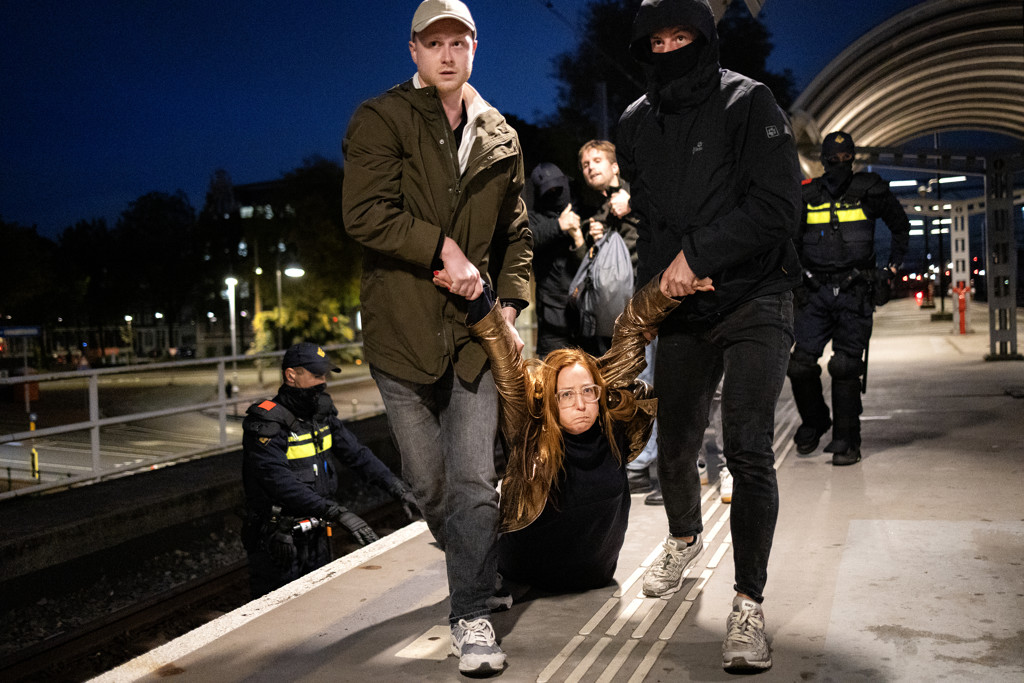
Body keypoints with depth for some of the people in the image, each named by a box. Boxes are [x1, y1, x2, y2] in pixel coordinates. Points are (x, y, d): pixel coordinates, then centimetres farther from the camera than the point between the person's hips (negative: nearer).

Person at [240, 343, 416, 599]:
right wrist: (337, 512, -36)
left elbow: (356, 453, 11)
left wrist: (397, 488, 0)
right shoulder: (266, 423, -18)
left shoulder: (322, 413, 7)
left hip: (317, 538, 8)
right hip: (279, 547, -8)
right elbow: (282, 483, -29)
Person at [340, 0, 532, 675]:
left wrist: (512, 302, 7)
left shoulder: (501, 138, 14)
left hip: (473, 328, 2)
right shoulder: (380, 120, -1)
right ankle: (477, 568, 36)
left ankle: (472, 617, 6)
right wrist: (443, 248, -15)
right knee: (430, 483, 9)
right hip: (402, 328, -2)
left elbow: (516, 233, 20)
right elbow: (364, 214, -14)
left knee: (475, 480, -5)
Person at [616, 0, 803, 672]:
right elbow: (641, 213, 11)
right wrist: (676, 267, -8)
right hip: (681, 309, 5)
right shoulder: (636, 123, 8)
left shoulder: (749, 103, -6)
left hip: (755, 300, -4)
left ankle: (749, 604, -4)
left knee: (749, 450, -14)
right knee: (675, 446, 15)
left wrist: (696, 252, -18)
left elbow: (777, 205, -15)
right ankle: (685, 537, 44)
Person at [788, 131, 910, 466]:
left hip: (855, 291, -2)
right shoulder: (807, 195, 6)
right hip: (816, 291, 2)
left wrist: (892, 268, 11)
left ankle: (847, 441, 3)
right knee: (800, 365, -5)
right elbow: (791, 239, 20)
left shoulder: (870, 191, 2)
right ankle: (814, 421, 22)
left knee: (845, 367, -9)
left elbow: (901, 227, 17)